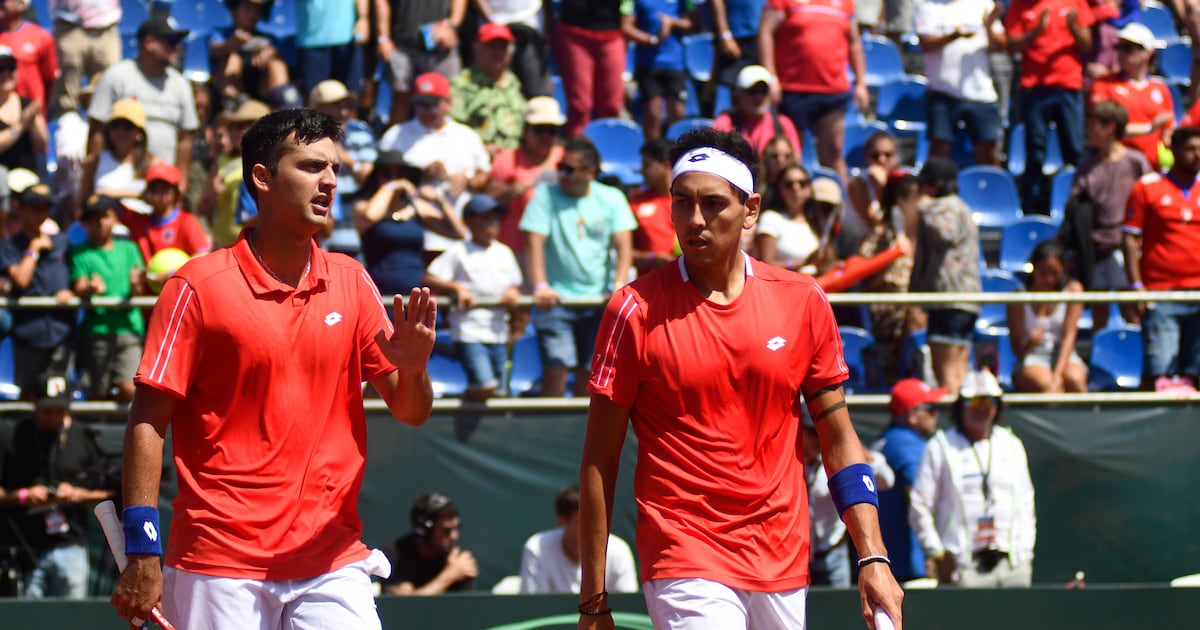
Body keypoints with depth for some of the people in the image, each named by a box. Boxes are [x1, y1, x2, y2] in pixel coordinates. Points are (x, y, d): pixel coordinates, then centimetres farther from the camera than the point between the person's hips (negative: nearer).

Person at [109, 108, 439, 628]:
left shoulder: (350, 282, 9)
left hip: (332, 564, 3)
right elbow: (148, 422, -5)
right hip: (222, 571, -3)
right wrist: (142, 552, -12)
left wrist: (412, 367, -13)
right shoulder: (199, 285, -3)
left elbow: (411, 412, 11)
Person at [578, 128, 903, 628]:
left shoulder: (803, 302, 5)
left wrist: (872, 558, -1)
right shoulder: (635, 310, -4)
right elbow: (599, 459, -2)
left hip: (785, 571, 4)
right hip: (686, 566, -4)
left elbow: (839, 441, 10)